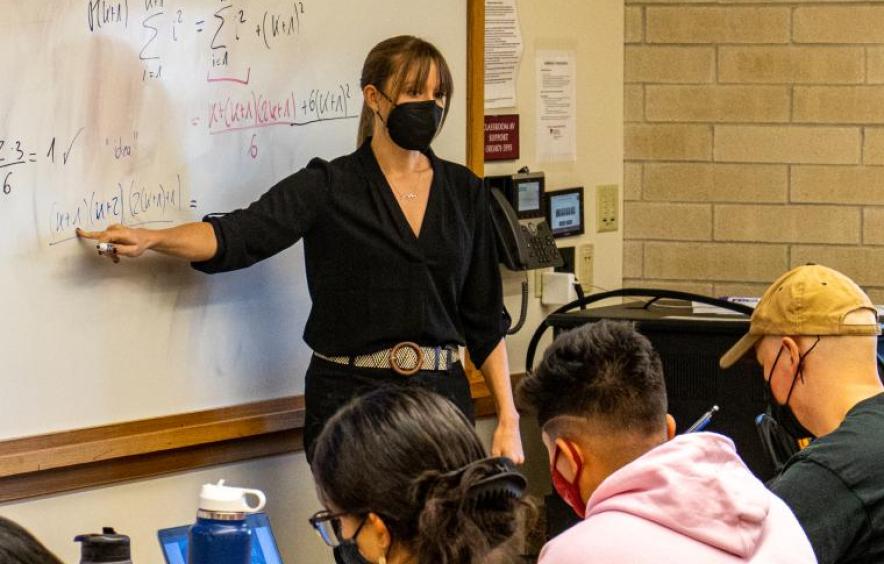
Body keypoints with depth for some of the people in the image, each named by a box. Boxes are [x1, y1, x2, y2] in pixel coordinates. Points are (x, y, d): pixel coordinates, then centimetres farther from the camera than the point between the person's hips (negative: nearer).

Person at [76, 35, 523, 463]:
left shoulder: (464, 192, 8)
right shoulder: (329, 186, -1)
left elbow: (485, 317, 11)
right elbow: (239, 235, -15)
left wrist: (508, 419, 4)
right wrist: (149, 239, -32)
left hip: (443, 391, 3)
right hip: (349, 394, -3)